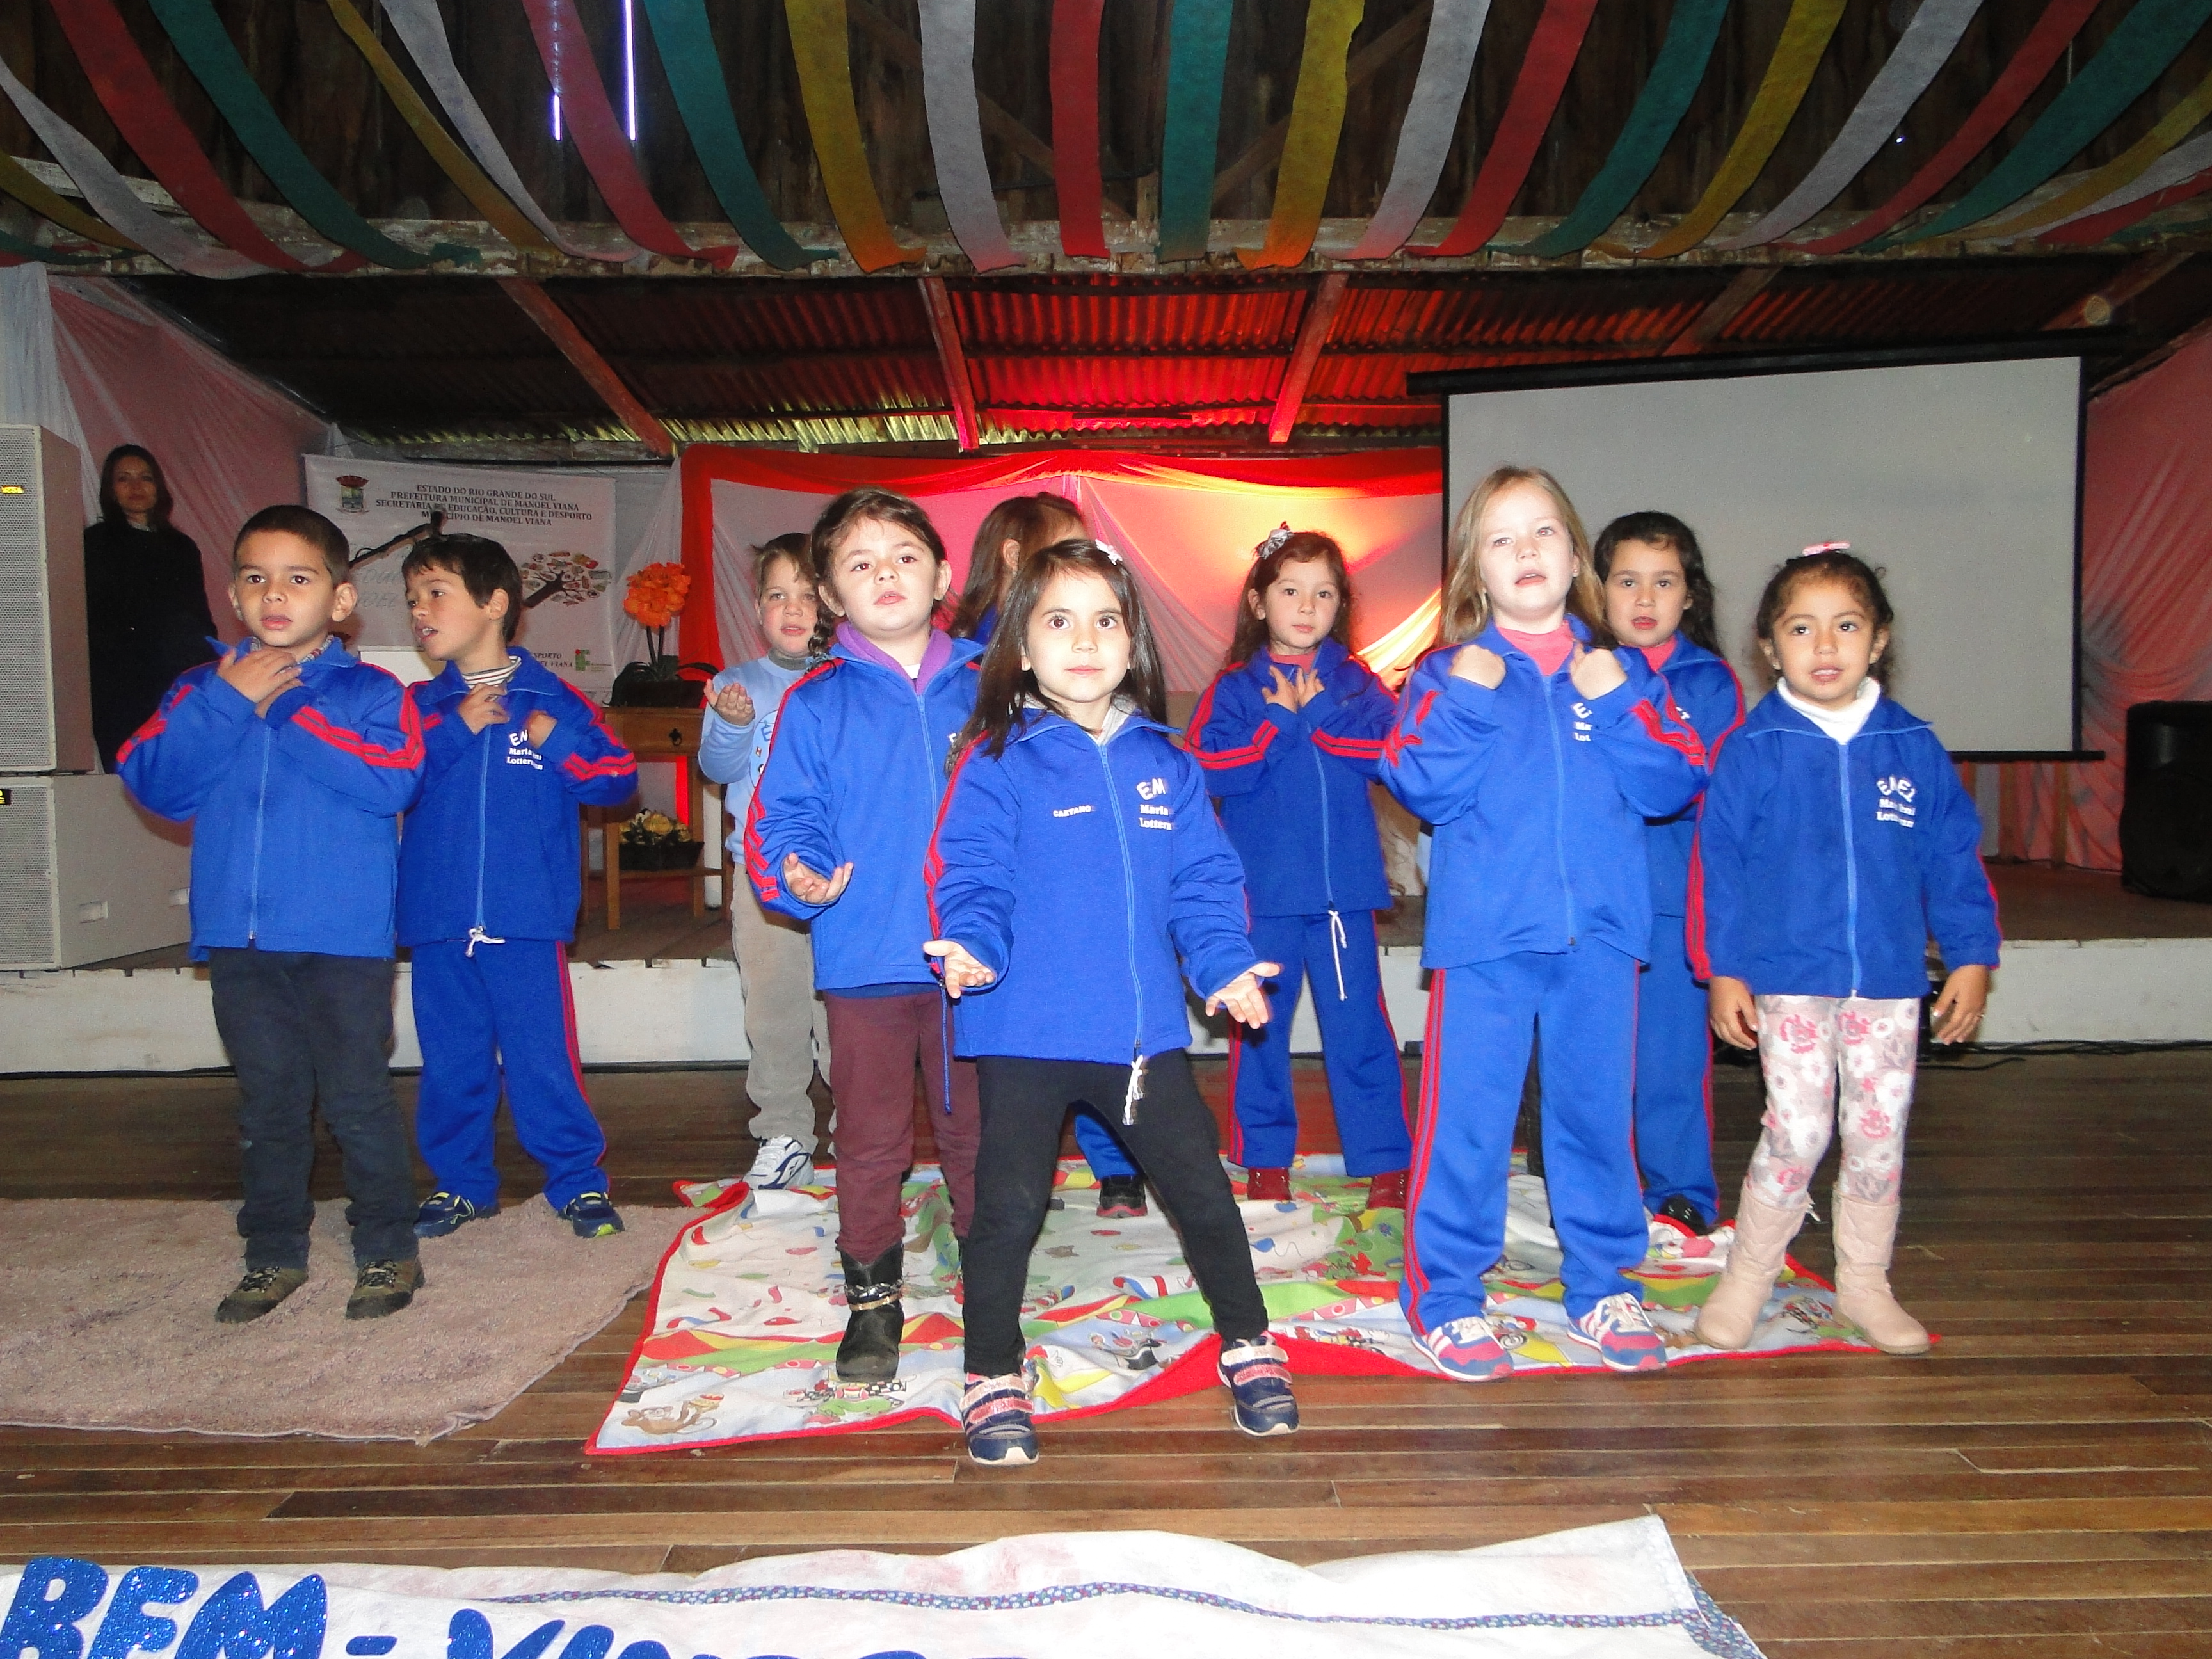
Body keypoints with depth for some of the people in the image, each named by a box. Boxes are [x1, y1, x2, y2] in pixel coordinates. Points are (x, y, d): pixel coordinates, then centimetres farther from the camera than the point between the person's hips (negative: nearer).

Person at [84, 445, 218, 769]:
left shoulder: (182, 547, 20)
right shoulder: (95, 543, 9)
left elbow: (201, 618, 19)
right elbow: (90, 621, 2)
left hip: (186, 683, 3)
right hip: (122, 690, -3)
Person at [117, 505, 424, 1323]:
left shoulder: (371, 693, -2)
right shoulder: (202, 689, 9)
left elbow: (391, 782, -19)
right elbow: (157, 785, -3)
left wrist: (288, 713, -15)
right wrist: (229, 704, -12)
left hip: (344, 938, -4)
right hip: (238, 937, 4)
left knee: (357, 1099, 1)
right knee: (269, 1104, 14)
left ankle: (387, 1250, 17)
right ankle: (274, 1253, 28)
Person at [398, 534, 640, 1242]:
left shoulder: (552, 697, 3)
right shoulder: (420, 705, 10)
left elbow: (619, 778, 0)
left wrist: (555, 741, -13)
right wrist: (456, 728, -10)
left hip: (527, 919, -3)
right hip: (438, 919, 3)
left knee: (543, 1058, 0)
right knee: (450, 1063, 12)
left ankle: (580, 1180, 14)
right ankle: (460, 1183, 28)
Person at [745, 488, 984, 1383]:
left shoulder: (984, 694, 5)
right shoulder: (815, 704, 0)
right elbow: (783, 821, -1)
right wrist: (801, 875, -21)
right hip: (865, 959, -1)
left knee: (978, 1127, 13)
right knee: (871, 1139, 9)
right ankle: (872, 1296, 26)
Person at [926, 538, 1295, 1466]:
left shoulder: (1166, 764, 7)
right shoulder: (999, 764, -5)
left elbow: (1204, 883, 7)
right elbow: (971, 878, -8)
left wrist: (1225, 968, -6)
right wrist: (970, 945, -27)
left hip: (1145, 1028, 4)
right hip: (1027, 1028, -3)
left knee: (1202, 1190, 14)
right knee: (1008, 1206, 6)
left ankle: (1248, 1345, 36)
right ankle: (993, 1378, 26)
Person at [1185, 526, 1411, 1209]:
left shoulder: (1357, 683, 8)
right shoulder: (1234, 688, 3)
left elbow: (1392, 752, -8)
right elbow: (1212, 769, -11)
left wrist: (1320, 714, -11)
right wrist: (1281, 722, -11)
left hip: (1345, 884, 1)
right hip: (1262, 888, 0)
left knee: (1358, 1022, 2)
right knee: (1258, 1024, 8)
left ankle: (1385, 1162, 13)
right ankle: (1264, 1159, 23)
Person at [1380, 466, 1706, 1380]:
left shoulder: (1620, 672, 9)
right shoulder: (1450, 673, 3)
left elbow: (1672, 787, 1)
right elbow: (1423, 789, -8)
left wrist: (1619, 706, -10)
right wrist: (1465, 702, -17)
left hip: (1600, 929, 3)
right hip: (1485, 929, -2)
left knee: (1597, 1111, 13)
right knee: (1468, 1117, 1)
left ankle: (1603, 1286, 29)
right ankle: (1444, 1295, 16)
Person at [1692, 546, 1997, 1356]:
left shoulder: (1913, 746, 3)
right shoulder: (1754, 749, -5)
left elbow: (1954, 856, 8)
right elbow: (1718, 862, -4)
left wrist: (1971, 956, 5)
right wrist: (1722, 968, -6)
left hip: (1889, 980, 3)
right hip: (1789, 978, -3)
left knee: (1879, 1135, 11)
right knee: (1796, 1133, -5)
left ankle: (1864, 1281, 30)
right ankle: (1746, 1277, 15)